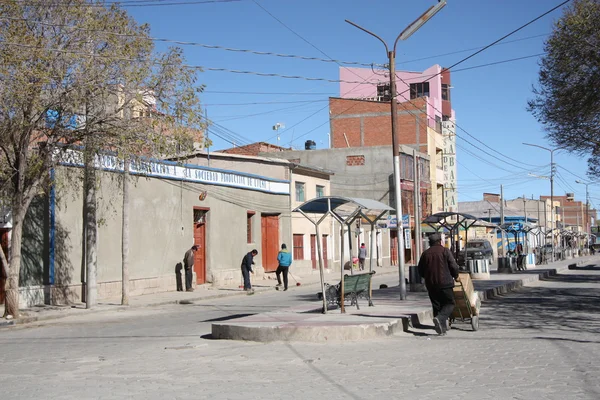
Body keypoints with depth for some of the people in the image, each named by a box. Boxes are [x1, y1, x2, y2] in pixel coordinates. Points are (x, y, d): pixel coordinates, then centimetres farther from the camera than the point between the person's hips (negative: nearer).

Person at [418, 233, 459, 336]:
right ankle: (440, 318, -23)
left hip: (430, 284, 4)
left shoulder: (425, 254, 10)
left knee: (436, 305, 12)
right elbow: (454, 266, -7)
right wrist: (455, 276, 12)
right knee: (449, 303, 3)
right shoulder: (445, 251, -2)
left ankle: (442, 328, 8)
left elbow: (421, 271, 13)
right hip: (445, 283, -4)